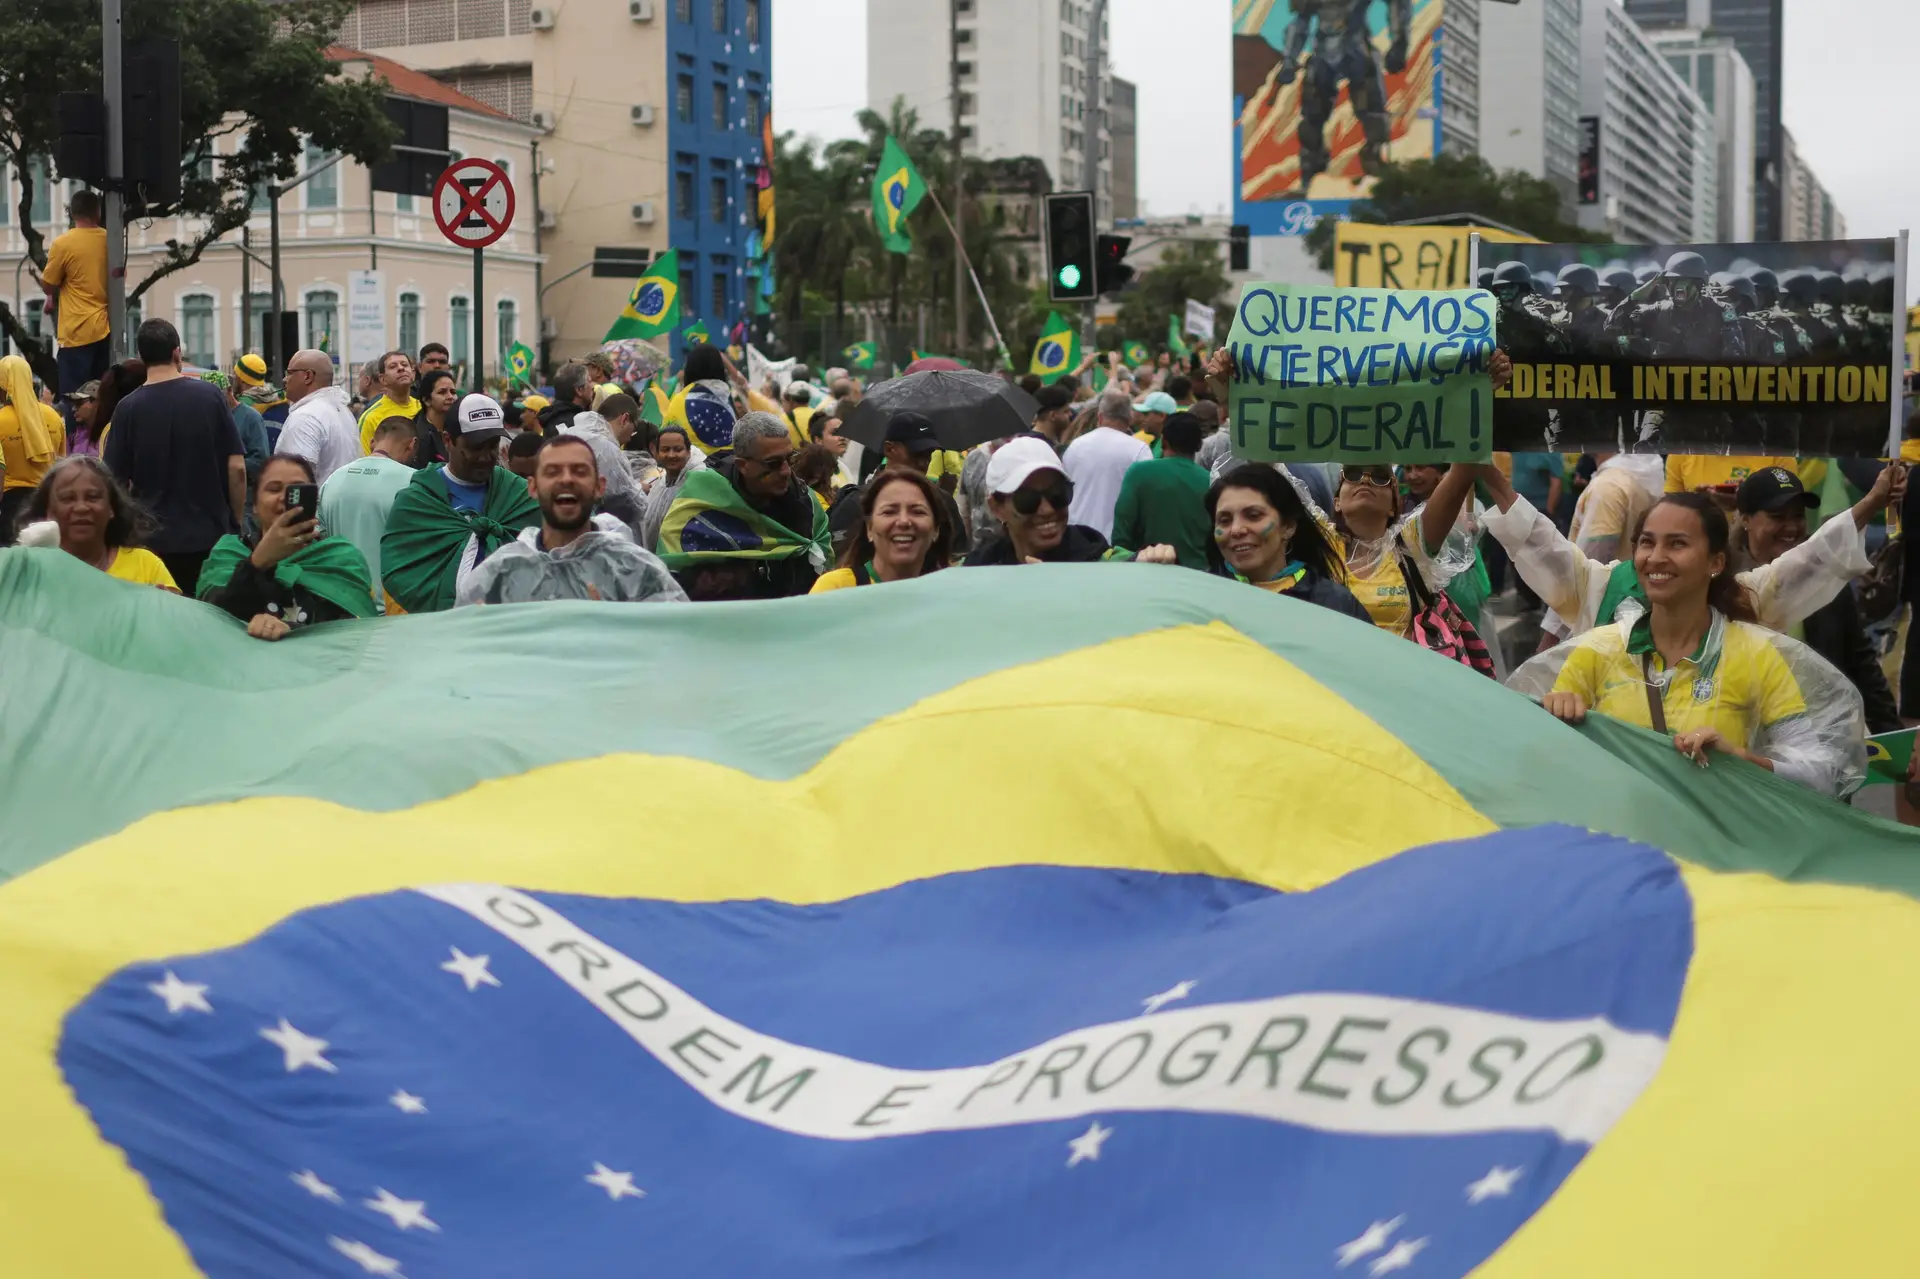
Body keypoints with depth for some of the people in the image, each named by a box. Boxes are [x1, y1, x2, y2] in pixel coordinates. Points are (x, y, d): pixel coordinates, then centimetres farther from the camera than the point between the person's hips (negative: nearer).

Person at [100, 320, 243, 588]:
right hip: (212, 536, 1)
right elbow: (236, 467, -5)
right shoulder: (211, 397, -4)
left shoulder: (128, 408, -5)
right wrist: (237, 523, 7)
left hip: (153, 539, -1)